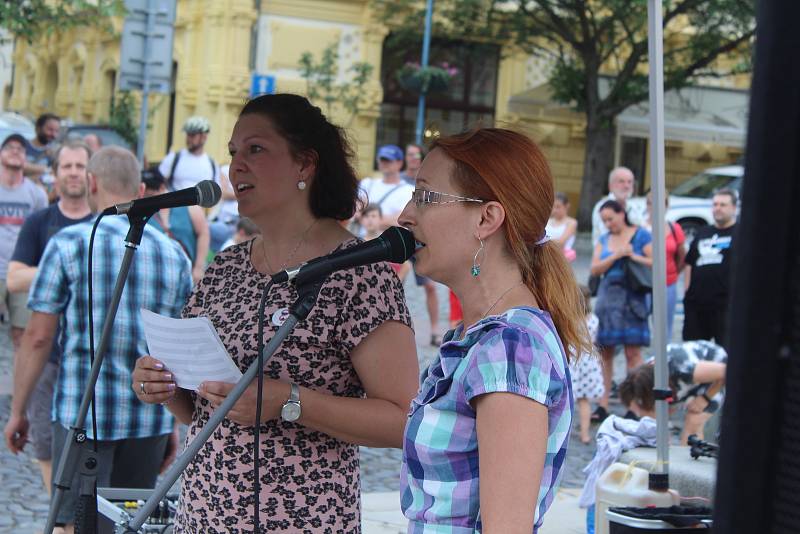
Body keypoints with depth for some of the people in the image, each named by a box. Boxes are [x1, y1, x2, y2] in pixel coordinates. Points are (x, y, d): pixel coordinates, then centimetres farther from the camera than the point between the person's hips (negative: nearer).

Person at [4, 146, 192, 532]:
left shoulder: (68, 244, -4)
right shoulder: (173, 254, 6)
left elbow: (38, 337, -5)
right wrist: (175, 425, 16)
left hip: (83, 411, -3)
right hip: (151, 418, 3)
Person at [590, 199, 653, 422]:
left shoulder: (641, 235, 2)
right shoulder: (603, 240, 14)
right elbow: (595, 269, 3)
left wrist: (633, 256, -10)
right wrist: (616, 255, -9)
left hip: (632, 299, -4)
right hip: (608, 298, 4)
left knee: (633, 352, -5)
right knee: (604, 351, 2)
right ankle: (603, 405, 6)